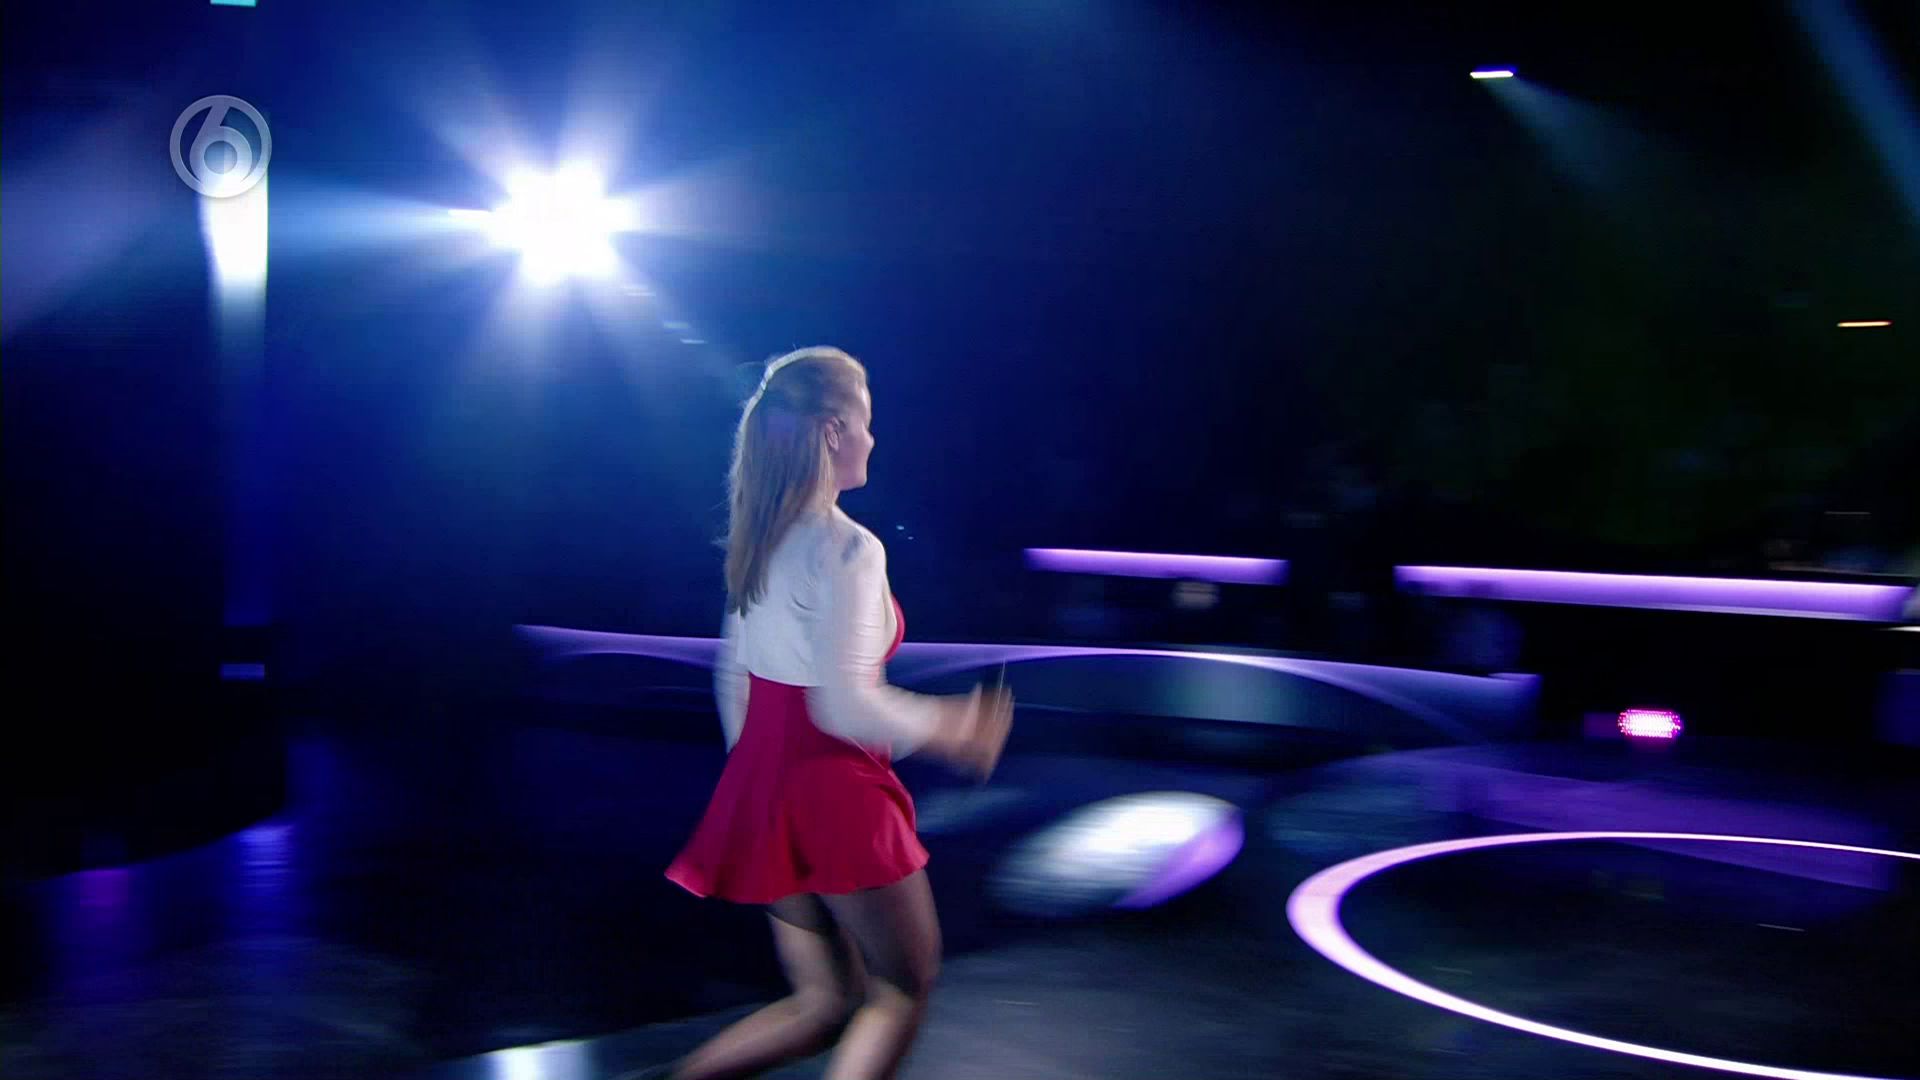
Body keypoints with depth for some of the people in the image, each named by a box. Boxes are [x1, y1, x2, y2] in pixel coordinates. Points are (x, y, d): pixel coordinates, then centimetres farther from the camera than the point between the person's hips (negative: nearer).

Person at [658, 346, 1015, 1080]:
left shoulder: (761, 540, 8)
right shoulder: (848, 549, -18)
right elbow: (845, 704, -23)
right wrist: (951, 729, -10)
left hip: (761, 789, 8)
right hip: (835, 791, -8)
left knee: (824, 1002, 19)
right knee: (904, 989, 9)